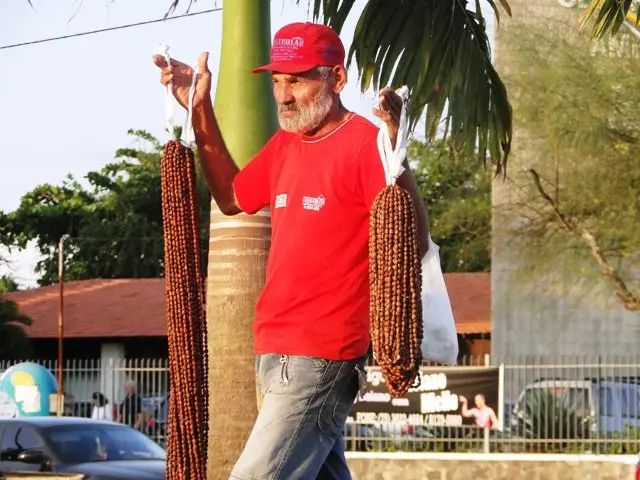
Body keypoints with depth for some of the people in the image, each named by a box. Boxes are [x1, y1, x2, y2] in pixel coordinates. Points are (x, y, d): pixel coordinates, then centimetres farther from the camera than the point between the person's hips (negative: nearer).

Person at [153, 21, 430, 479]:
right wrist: (201, 111, 22)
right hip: (276, 352, 9)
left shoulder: (364, 144, -13)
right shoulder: (284, 146, 13)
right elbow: (232, 197, 30)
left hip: (319, 356, -9)